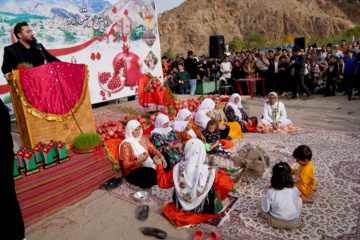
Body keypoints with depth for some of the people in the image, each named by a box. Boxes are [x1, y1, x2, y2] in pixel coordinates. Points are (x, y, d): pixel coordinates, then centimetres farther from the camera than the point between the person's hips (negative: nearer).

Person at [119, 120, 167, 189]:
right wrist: (138, 161, -30)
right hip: (133, 171, -6)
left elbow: (153, 149, 1)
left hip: (148, 166, 6)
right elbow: (126, 165, -12)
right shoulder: (125, 144, -8)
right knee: (151, 172, -36)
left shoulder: (143, 139, 12)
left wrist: (161, 156, -20)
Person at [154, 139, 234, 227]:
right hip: (203, 211, -3)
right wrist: (222, 173, 6)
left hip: (180, 209, 4)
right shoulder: (210, 172, -26)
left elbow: (162, 182, -4)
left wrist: (159, 166, 12)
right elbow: (229, 185, -13)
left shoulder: (178, 169, -21)